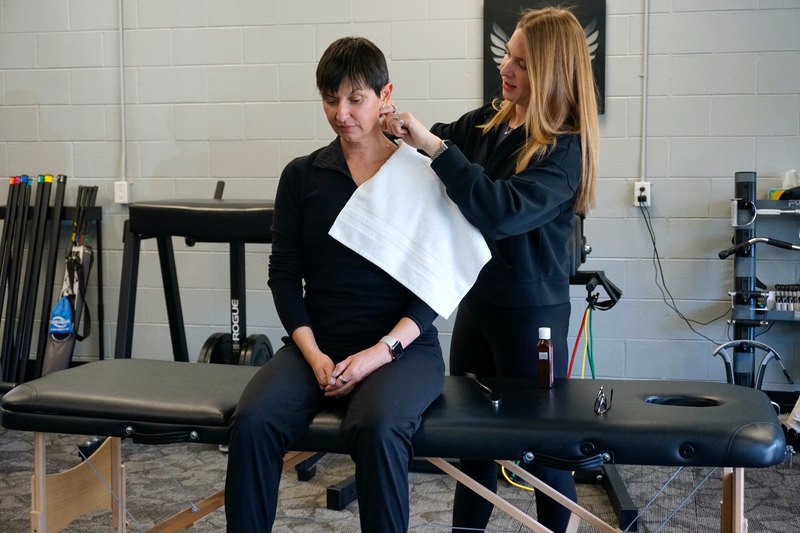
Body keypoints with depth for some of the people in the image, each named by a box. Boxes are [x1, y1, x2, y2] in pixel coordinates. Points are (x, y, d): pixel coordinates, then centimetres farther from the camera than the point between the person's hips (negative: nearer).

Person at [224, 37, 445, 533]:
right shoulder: (302, 176, 9)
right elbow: (285, 274, 7)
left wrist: (380, 352, -14)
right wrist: (313, 354, -8)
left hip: (404, 347, -2)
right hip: (318, 344, 3)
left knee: (377, 428, -34)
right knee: (254, 420, -26)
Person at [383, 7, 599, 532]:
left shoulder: (566, 148, -18)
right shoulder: (489, 122, 1)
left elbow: (502, 213, -30)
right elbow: (444, 142, 17)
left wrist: (433, 145, -30)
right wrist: (403, 127, -6)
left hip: (532, 313, -6)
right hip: (477, 299, 7)